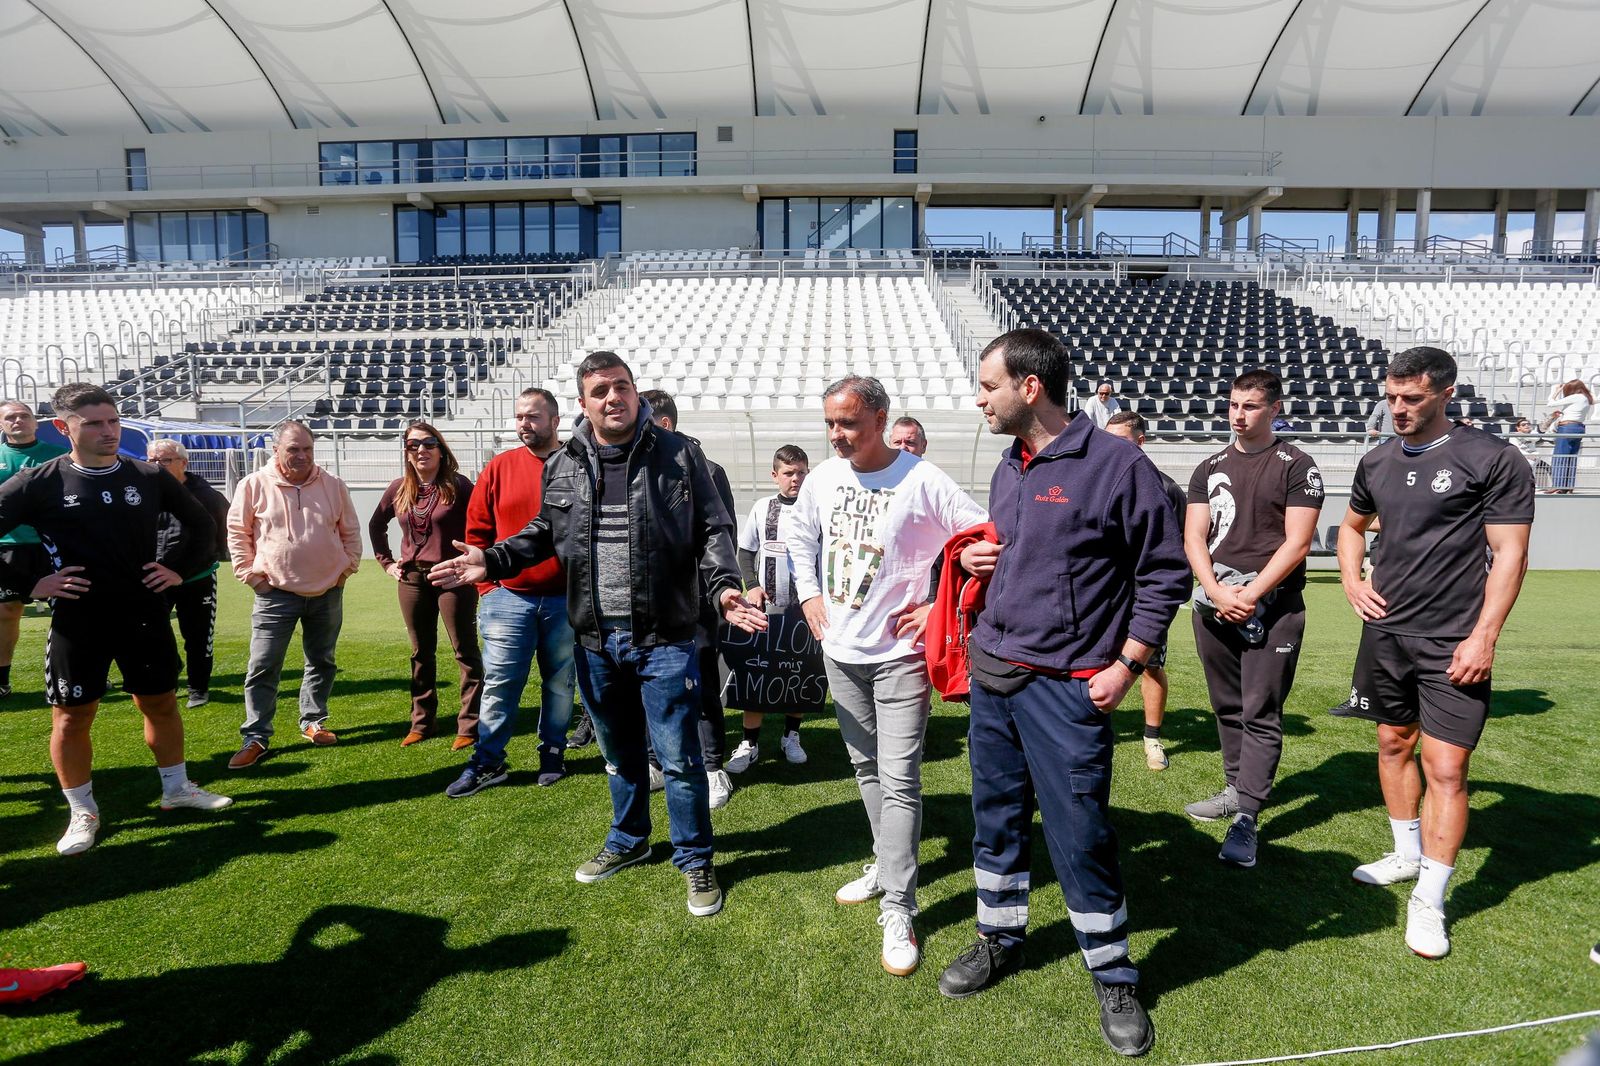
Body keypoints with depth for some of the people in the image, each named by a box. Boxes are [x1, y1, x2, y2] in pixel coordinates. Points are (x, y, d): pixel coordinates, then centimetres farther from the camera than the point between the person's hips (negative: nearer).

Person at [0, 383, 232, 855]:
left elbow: (200, 523, 14)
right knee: (71, 716, 5)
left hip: (145, 614, 2)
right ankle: (83, 812, 20)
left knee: (161, 704, 12)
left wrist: (181, 569, 5)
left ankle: (177, 788, 29)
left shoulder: (149, 477, 1)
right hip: (77, 621, -2)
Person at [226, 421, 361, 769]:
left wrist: (348, 567, 4)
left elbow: (350, 531, 10)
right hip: (276, 593, -2)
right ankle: (255, 737, 7)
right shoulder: (254, 486, -7)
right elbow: (237, 532, 1)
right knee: (263, 667, -2)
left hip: (327, 591, 3)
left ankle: (313, 722, 28)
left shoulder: (333, 486, 0)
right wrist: (250, 573, -3)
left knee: (321, 662, 13)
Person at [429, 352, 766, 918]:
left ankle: (695, 860, 22)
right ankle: (627, 840, 42)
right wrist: (491, 561, 5)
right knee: (618, 750, 21)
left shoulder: (678, 455, -5)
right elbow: (544, 534, 19)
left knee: (679, 758, 2)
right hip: (595, 639, 4)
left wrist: (724, 586, -21)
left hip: (663, 638, -4)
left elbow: (713, 530, -5)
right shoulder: (562, 466, 6)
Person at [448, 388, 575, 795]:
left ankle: (553, 753, 26)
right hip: (507, 598, 1)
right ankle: (487, 761, 16)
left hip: (566, 600, 0)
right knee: (499, 683, 5)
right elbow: (477, 531, 5)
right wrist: (487, 585, 0)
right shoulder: (499, 468, 3)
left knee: (560, 683, 11)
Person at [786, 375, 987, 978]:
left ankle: (898, 912, 5)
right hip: (840, 651, 6)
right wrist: (808, 592, 9)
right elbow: (799, 533, 20)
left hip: (899, 654, -6)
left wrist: (941, 607, -15)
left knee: (899, 779, -5)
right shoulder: (823, 477, 1)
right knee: (866, 767, 19)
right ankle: (886, 864, 38)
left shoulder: (921, 481, -17)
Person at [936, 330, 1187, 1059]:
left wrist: (1126, 664, -11)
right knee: (997, 815, 17)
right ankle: (999, 940, 37)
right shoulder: (1008, 468, 10)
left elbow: (1164, 571, -8)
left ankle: (1115, 980, 23)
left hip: (1066, 688, -7)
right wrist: (976, 561, 3)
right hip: (992, 674, 7)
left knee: (1079, 835, 1)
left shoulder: (1114, 464, -12)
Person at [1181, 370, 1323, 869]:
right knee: (1227, 708, 14)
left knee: (1260, 715, -5)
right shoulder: (1211, 468, 13)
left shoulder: (1296, 466, -1)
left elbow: (1296, 543, -8)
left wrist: (1250, 595, -15)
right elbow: (1193, 537, 6)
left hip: (1273, 607, -5)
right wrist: (1216, 591, -10)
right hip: (1213, 602, 5)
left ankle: (1246, 819, -5)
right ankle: (1236, 790, 28)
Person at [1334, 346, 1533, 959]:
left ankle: (1429, 901, 6)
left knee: (1446, 768, -5)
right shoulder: (1377, 462, 8)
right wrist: (1351, 580, 9)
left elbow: (1510, 554, -10)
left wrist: (1484, 636, -16)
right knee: (1394, 743, 16)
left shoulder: (1492, 460, -9)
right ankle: (1407, 855, 35)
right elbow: (1352, 524, 26)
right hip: (1387, 631, 6)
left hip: (1453, 643, -6)